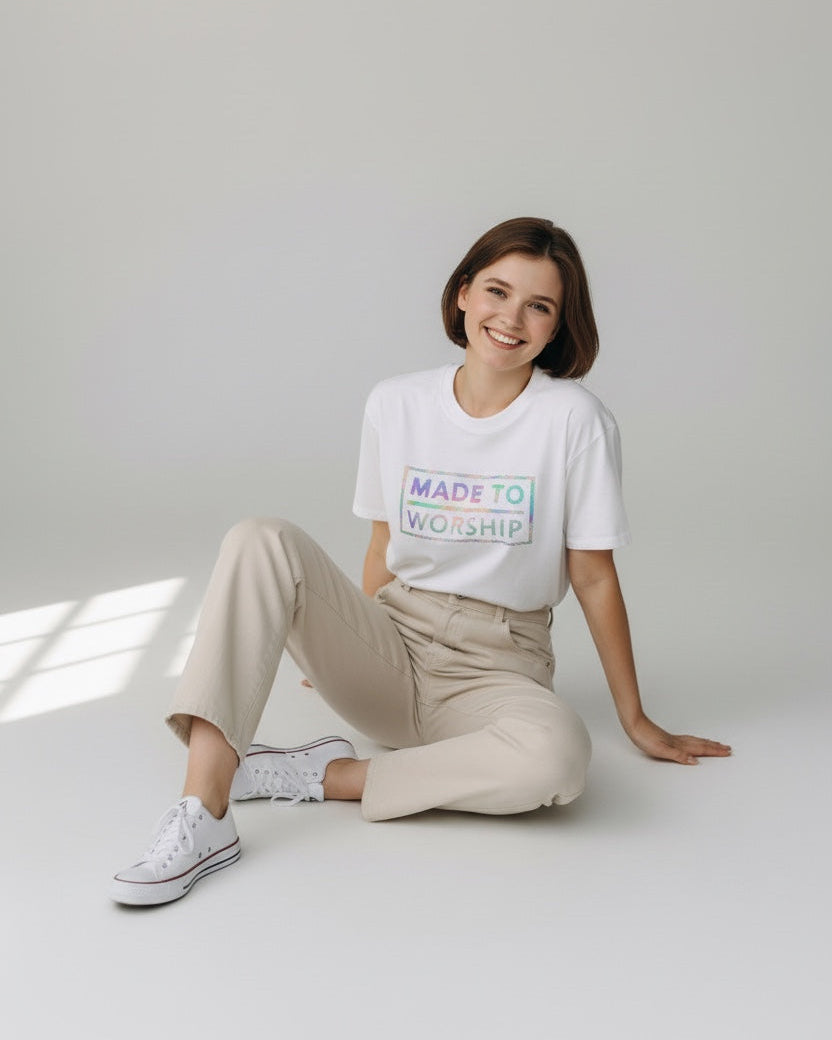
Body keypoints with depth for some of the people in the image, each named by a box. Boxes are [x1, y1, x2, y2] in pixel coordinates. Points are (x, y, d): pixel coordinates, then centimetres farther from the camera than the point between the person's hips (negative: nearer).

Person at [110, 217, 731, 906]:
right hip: (390, 646, 3)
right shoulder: (395, 405, 3)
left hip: (493, 671, -2)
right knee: (261, 542, -22)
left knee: (558, 756, -37)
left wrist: (636, 720, 3)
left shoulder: (573, 419, -8)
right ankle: (203, 815, -30)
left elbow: (594, 576, -2)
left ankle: (327, 776, -18)